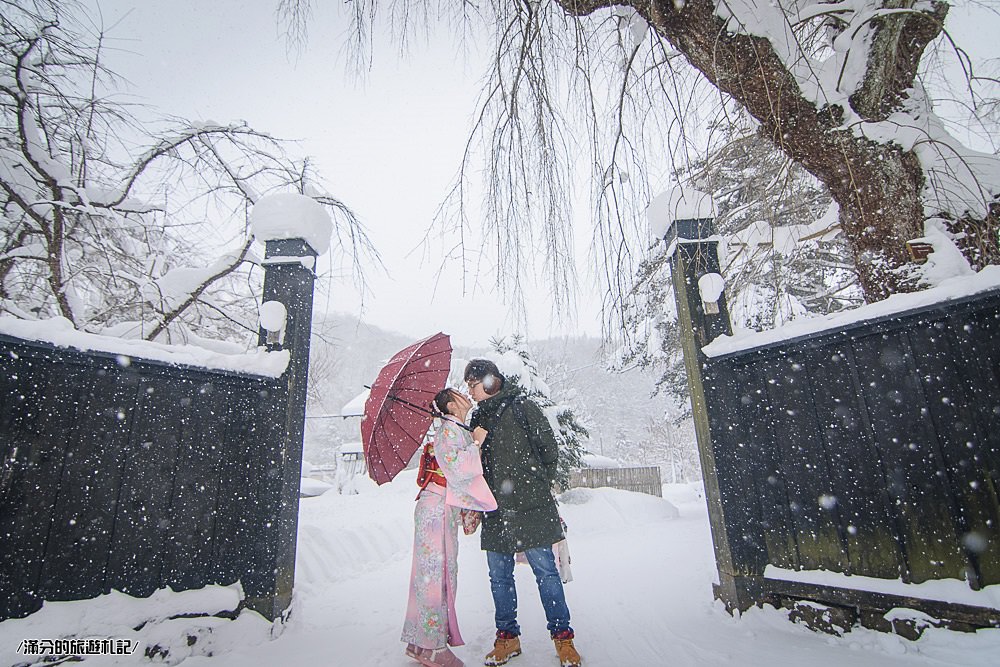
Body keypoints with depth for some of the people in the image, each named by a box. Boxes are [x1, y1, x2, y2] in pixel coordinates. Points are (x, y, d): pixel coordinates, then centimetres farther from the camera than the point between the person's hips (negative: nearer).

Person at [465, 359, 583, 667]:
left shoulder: (522, 407, -1)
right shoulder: (478, 417, 15)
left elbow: (549, 450, 1)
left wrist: (537, 486, 3)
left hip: (528, 506, -5)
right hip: (495, 510, 5)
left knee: (545, 571, 1)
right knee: (499, 576, 10)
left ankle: (562, 636, 16)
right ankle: (508, 637, 26)